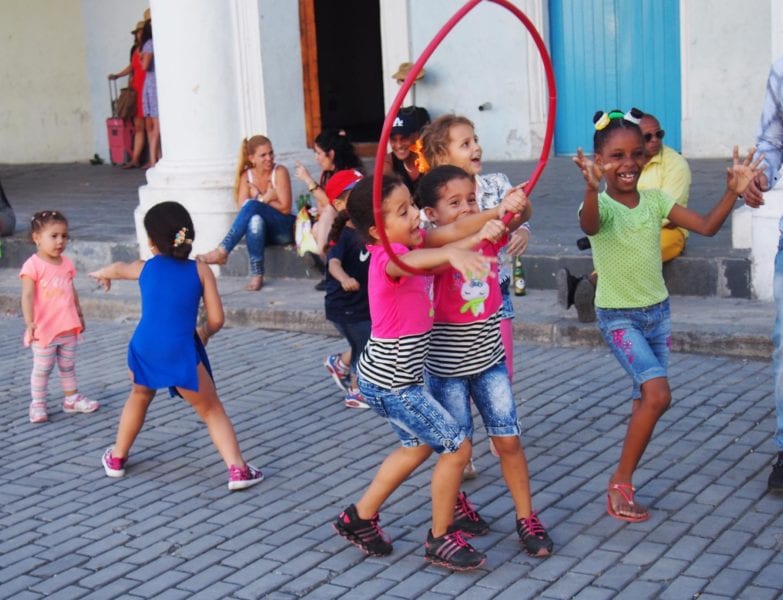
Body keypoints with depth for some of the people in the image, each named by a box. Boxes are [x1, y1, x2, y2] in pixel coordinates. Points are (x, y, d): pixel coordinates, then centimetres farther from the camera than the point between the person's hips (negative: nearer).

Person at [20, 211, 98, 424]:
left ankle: (72, 398, 30)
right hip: (44, 330, -6)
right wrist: (29, 322, -30)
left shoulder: (66, 264, 6)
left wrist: (79, 315, 21)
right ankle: (38, 404, 14)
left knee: (68, 366, 18)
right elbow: (28, 295, -21)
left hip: (68, 328, 6)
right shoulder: (33, 266, -15)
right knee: (42, 368, 4)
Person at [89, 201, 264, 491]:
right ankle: (238, 469, -2)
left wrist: (101, 274, 59)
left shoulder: (146, 268, 11)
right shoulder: (200, 270, 4)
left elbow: (117, 269, 35)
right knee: (212, 411, 10)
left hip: (144, 350, 3)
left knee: (140, 396, 31)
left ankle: (117, 459, 43)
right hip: (181, 354, -3)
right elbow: (216, 320, 1)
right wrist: (203, 334, 24)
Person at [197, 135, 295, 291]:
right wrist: (265, 198, -15)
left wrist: (259, 199, -8)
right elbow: (241, 208, -6)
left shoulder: (280, 172, -5)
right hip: (259, 230, 3)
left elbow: (285, 208, -9)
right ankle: (256, 275, -39)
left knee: (252, 206, -32)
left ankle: (222, 251, -38)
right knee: (255, 219, -37)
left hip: (284, 229, -3)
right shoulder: (246, 176, 5)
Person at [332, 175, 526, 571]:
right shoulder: (388, 256, -26)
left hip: (393, 378, 10)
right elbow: (410, 261, -49)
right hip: (390, 382, -10)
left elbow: (453, 231, -1)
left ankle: (360, 518, 37)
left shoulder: (412, 241, 0)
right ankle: (441, 539, 13)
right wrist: (451, 254, -69)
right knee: (457, 446, -3)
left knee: (418, 446, 27)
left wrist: (497, 212, -16)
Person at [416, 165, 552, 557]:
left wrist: (518, 203, -42)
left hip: (489, 359, 4)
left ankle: (526, 518, 16)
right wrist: (476, 238, -57)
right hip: (446, 366, -3)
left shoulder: (489, 237, -3)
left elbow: (521, 215, -18)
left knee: (508, 440, 4)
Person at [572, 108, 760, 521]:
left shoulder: (654, 199, 0)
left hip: (658, 311, 6)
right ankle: (620, 484, -4)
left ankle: (623, 484, 22)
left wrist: (733, 191, -17)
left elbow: (706, 226, -2)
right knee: (658, 395, -19)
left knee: (646, 399, 9)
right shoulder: (601, 205, -17)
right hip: (618, 317, -6)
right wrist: (592, 187, -60)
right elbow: (589, 226, -41)